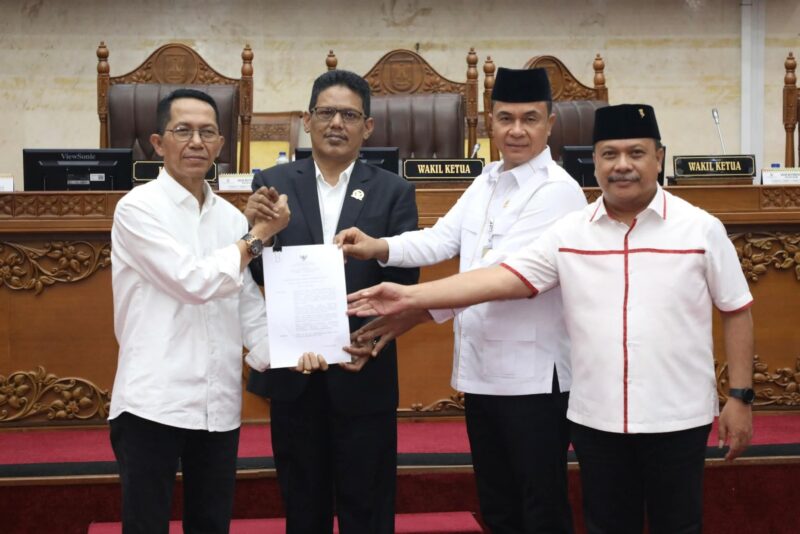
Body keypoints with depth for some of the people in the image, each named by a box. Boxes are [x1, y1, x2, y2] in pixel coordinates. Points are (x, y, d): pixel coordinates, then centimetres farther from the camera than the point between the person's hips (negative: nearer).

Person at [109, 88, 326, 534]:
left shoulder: (231, 217, 11)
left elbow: (248, 304, 11)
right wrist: (260, 235, -9)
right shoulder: (138, 208, -7)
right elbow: (194, 281, -17)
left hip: (219, 405, 6)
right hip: (153, 402, -5)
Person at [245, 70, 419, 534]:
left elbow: (405, 281, -7)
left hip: (364, 372, -1)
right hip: (291, 373, 1)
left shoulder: (394, 192, 0)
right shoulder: (273, 184, 2)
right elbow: (256, 274, -4)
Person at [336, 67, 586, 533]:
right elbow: (443, 238, 1)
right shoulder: (486, 182, 12)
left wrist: (420, 310, -28)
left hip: (533, 375, -8)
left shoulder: (557, 191, -15)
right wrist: (377, 247, -18)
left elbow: (502, 271, -24)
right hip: (481, 369, 8)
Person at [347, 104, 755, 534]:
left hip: (677, 417, -2)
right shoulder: (569, 234, 0)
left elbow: (736, 312, 2)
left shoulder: (701, 228, -3)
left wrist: (740, 397, -1)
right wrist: (409, 297, -15)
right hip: (596, 417, 2)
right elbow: (502, 279, -7)